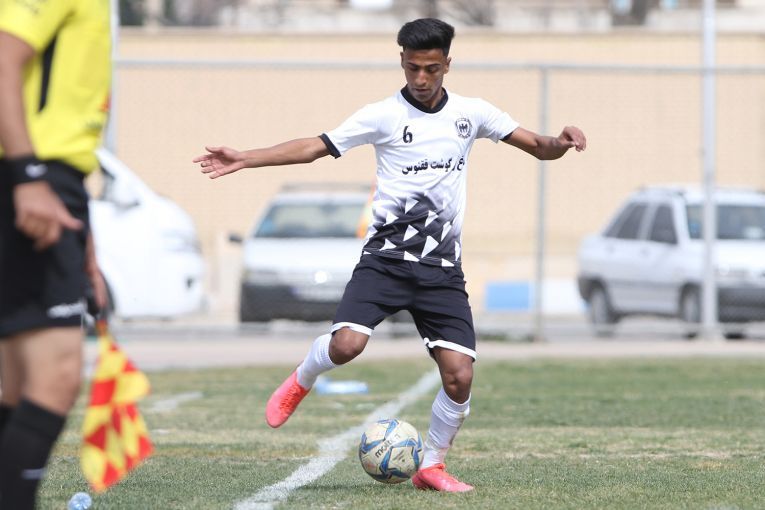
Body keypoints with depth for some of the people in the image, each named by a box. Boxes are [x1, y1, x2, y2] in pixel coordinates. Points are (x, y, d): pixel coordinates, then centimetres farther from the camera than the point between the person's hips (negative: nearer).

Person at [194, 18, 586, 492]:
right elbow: (313, 147, -1)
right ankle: (301, 382, 11)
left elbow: (538, 147, 9)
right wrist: (245, 159, -10)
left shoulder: (471, 113, 7)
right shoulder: (382, 116, 0)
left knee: (460, 376, -10)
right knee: (346, 345, -25)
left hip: (443, 268, 2)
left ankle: (432, 466, 14)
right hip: (387, 257, -2)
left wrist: (559, 143, -14)